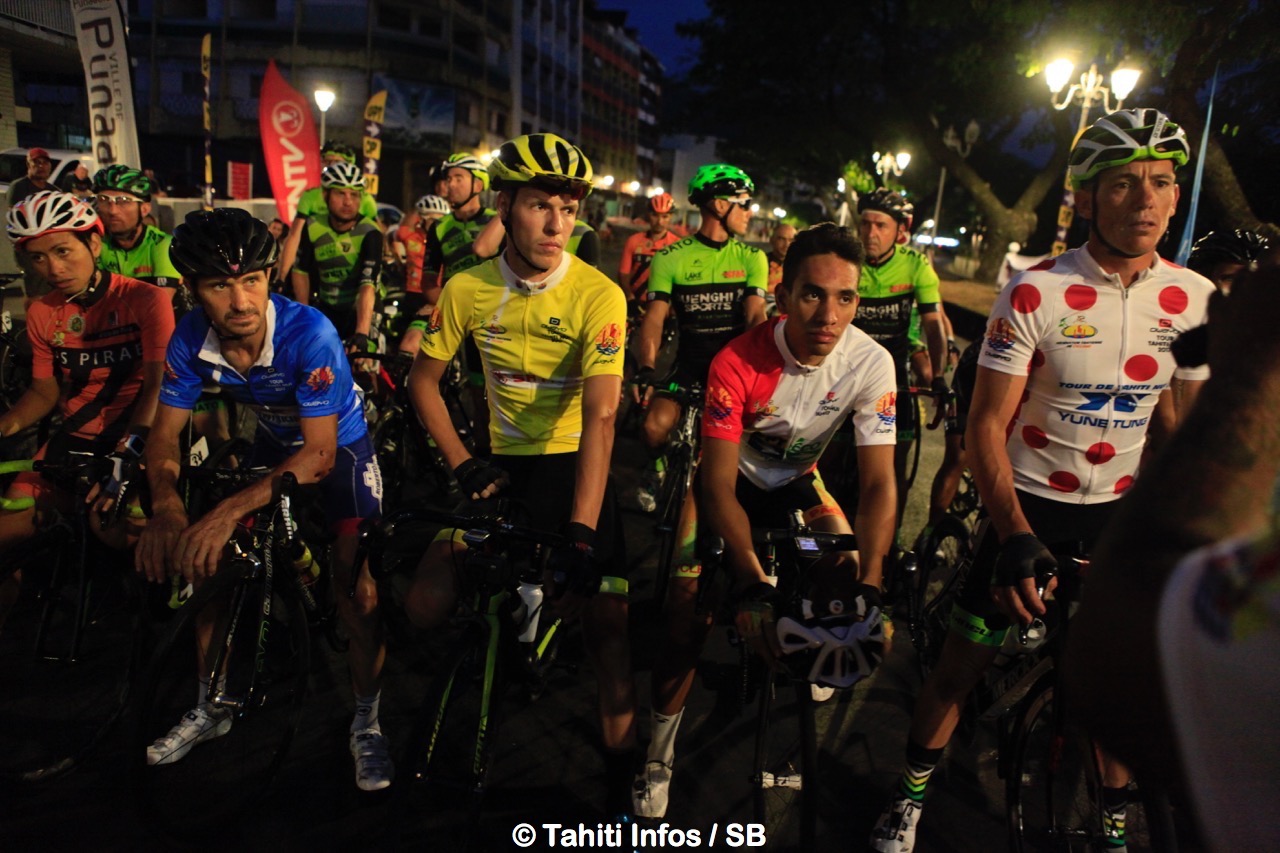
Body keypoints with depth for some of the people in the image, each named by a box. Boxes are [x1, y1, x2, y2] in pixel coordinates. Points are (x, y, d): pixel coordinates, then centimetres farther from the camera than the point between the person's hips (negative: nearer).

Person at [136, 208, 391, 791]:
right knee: (211, 566, 3)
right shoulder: (190, 339, -19)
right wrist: (166, 504, -33)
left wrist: (231, 511, -44)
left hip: (338, 446, -5)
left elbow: (320, 452, -34)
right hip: (272, 445, 5)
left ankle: (366, 724, 4)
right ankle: (212, 709, 26)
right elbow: (165, 433, -11)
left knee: (354, 578, -16)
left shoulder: (309, 333, -34)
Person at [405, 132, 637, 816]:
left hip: (572, 465, -3)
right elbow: (423, 380, 7)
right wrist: (463, 464, -6)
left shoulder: (597, 296, -16)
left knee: (605, 622, -10)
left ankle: (620, 785, 10)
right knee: (426, 609, -8)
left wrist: (582, 534, -33)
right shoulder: (467, 289, -5)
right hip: (501, 463, 3)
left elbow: (601, 416, -25)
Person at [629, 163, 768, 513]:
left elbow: (756, 316, -10)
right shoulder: (670, 257, -2)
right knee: (656, 425, -22)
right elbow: (655, 317, -11)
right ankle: (657, 468, 15)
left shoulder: (752, 258, 2)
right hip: (690, 361, -1)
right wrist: (646, 370, -27)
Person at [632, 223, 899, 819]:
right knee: (688, 610, -11)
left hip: (795, 479, 3)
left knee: (848, 576, -16)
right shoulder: (737, 363, -31)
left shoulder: (871, 363, -24)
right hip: (731, 478, -2)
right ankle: (659, 754, 9)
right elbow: (719, 484, -29)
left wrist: (869, 587, -36)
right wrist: (752, 584, -40)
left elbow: (879, 482, -23)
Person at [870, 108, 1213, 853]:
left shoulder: (1196, 300, -4)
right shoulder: (1036, 294, -16)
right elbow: (988, 425, -16)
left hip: (1122, 510, 3)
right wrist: (1016, 536, -26)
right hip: (1030, 505, -3)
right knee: (963, 663, 3)